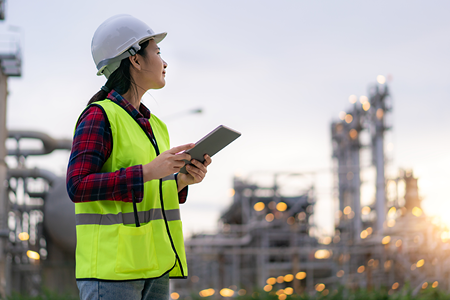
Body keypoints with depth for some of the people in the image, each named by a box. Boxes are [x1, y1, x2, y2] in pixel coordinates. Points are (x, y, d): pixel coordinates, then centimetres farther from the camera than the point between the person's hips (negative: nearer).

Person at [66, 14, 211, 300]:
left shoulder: (151, 124, 18)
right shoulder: (99, 116, -7)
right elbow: (78, 187, -16)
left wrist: (183, 180, 2)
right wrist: (149, 171, -21)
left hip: (152, 265, 8)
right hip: (112, 263, -8)